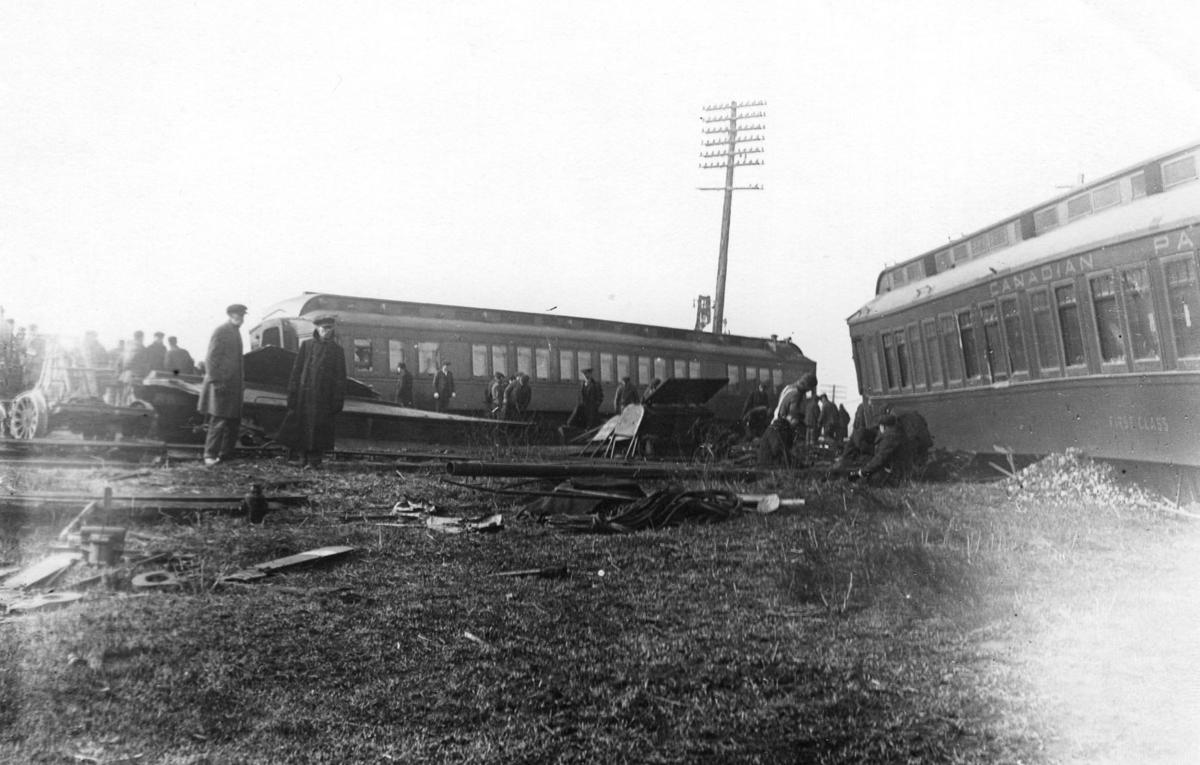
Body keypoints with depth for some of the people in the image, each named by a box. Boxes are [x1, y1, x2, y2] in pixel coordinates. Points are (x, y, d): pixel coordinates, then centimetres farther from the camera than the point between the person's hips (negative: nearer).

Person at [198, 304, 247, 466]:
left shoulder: (236, 332, 16)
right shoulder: (220, 331, -9)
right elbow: (210, 358, -13)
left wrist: (241, 380, 15)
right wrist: (214, 380, -17)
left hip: (234, 384, 9)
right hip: (221, 384, -9)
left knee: (233, 421, 9)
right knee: (219, 421, -9)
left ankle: (226, 454, 15)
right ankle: (210, 455, -4)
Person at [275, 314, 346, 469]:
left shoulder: (337, 350, 6)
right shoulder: (306, 345, 7)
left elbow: (340, 376, 5)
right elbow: (296, 369, 6)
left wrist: (339, 399, -2)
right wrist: (292, 393, 0)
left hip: (325, 395, -1)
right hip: (305, 393, 1)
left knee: (320, 427, -3)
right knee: (302, 425, 2)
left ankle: (314, 460, 1)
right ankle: (304, 457, 14)